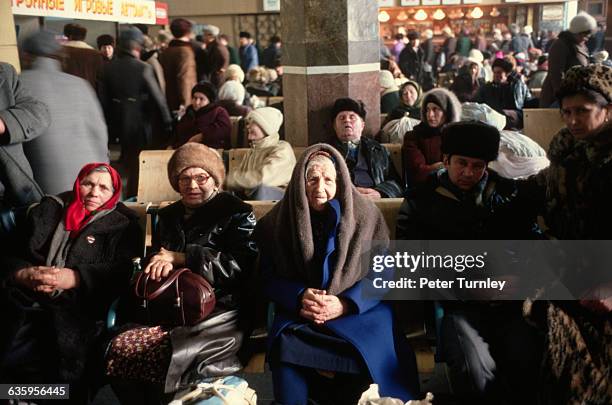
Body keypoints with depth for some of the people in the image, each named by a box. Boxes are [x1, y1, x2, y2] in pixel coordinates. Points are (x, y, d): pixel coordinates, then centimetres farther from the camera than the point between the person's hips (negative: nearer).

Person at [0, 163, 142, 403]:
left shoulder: (122, 224, 15)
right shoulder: (49, 209, 23)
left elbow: (121, 272, 0)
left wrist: (75, 278, -14)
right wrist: (24, 274, -7)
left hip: (79, 305, -2)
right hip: (25, 299, 3)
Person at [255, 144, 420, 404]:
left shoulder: (366, 216, -1)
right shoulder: (278, 221, 3)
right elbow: (269, 277, 3)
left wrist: (346, 304, -17)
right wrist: (300, 296, -17)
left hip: (358, 311, 0)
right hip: (298, 313, 1)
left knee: (369, 352, -30)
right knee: (285, 346, -30)